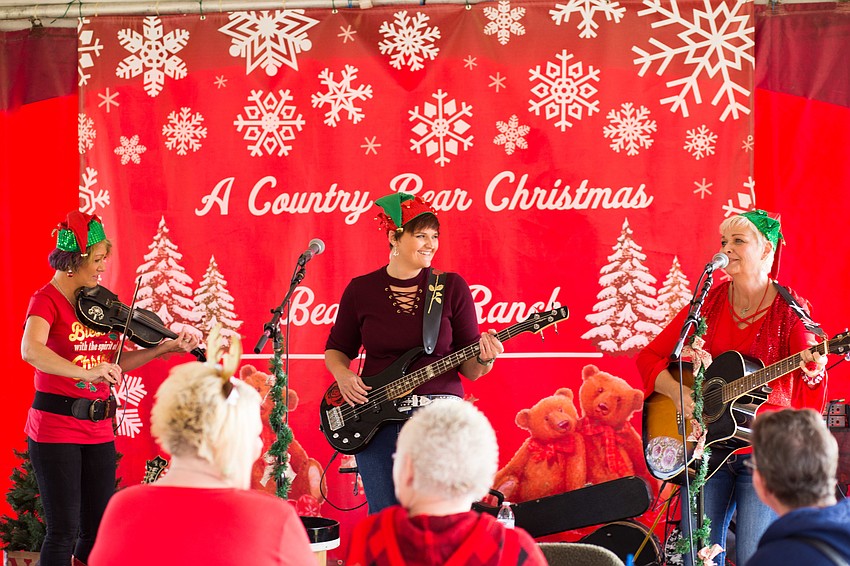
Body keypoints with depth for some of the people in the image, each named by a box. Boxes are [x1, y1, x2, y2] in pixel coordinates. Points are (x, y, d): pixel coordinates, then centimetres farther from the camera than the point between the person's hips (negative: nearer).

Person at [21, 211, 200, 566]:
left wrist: (163, 349, 2)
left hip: (99, 429, 7)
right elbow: (30, 350, -32)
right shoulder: (47, 300, -12)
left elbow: (113, 364, 11)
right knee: (64, 530, -5)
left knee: (98, 529, 8)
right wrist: (85, 372, -43)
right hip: (56, 427, -7)